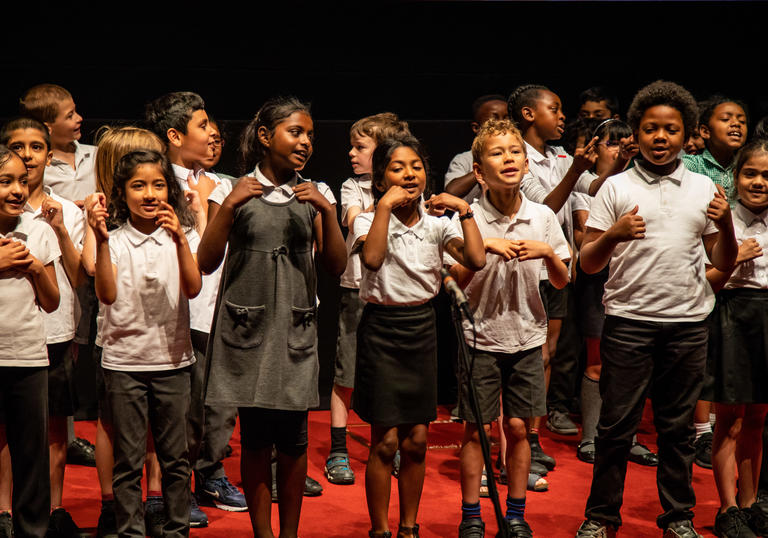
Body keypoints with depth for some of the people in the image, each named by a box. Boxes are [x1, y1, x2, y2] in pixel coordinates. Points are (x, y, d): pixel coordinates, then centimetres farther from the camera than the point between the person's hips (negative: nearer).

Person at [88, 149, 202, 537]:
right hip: (124, 361, -1)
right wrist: (102, 242, -25)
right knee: (128, 459, 4)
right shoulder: (115, 239, -1)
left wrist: (180, 240, -26)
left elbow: (193, 289, -14)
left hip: (172, 359, 1)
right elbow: (107, 295, -15)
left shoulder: (182, 235, 1)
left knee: (175, 456, 8)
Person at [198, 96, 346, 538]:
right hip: (248, 325, -2)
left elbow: (337, 266, 3)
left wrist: (327, 211, -10)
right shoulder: (233, 192, 1)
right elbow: (207, 263, -4)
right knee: (256, 437, 1)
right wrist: (228, 207, -14)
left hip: (296, 327, 2)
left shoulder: (312, 195, 8)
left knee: (293, 437, 2)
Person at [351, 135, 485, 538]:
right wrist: (385, 205, -26)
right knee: (386, 441, -2)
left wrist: (464, 210, -10)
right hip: (381, 328, -4)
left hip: (421, 329, 4)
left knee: (416, 440, 7)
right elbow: (372, 258, -29)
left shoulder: (436, 224, 4)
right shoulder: (369, 221, -6)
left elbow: (476, 260, -12)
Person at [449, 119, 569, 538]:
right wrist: (485, 247, -21)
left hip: (527, 337, 2)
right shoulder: (469, 219, -8)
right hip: (480, 335, -2)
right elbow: (451, 283, -10)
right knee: (475, 428, 4)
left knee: (518, 426, 6)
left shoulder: (542, 217, -1)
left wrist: (548, 253, -13)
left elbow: (562, 283, 5)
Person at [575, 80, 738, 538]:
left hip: (688, 324, 2)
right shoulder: (616, 188, 3)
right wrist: (613, 235, -17)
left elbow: (724, 264, 10)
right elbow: (588, 264, 2)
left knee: (679, 426, 10)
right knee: (617, 425, 2)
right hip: (628, 321, -2)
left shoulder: (703, 188, 9)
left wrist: (726, 224, -8)